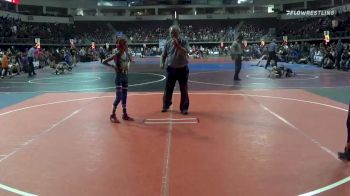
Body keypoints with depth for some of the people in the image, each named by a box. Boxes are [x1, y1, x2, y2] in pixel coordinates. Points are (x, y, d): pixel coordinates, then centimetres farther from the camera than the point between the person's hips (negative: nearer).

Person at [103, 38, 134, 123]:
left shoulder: (127, 54, 2)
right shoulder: (116, 55, -15)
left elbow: (130, 60, 25)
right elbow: (104, 61, -14)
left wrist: (128, 66, 8)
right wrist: (113, 66, -18)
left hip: (125, 76, 7)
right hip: (119, 77, -7)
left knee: (124, 96, 12)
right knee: (118, 97, -9)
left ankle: (125, 114, 22)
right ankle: (113, 115, 3)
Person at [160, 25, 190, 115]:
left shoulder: (184, 42, -6)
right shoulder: (168, 43, 1)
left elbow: (186, 52, -21)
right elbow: (163, 55, 8)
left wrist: (177, 45, -28)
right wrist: (162, 63, -9)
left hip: (182, 69, -2)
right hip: (171, 69, 2)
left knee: (184, 90, 3)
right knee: (168, 89, 8)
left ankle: (184, 108, 13)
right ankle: (166, 106, 24)